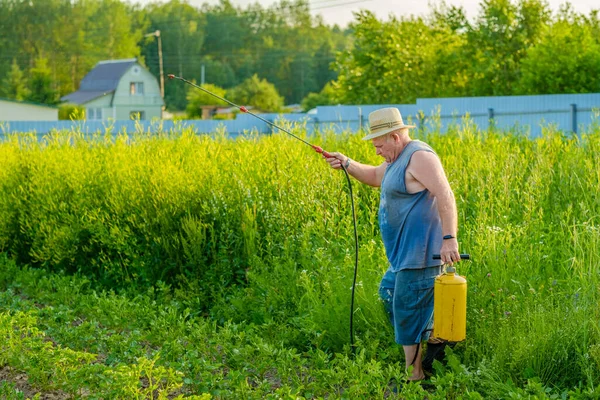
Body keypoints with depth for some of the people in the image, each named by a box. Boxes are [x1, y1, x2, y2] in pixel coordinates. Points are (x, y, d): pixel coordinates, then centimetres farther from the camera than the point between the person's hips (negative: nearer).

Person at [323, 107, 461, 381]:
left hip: (420, 255, -11)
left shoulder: (419, 156, -17)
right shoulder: (400, 158, 15)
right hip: (405, 254, 11)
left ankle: (414, 377, 10)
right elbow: (375, 177, 30)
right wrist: (346, 164, 15)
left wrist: (449, 238, -33)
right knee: (388, 292, 23)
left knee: (407, 312, -2)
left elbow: (445, 196, -26)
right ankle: (436, 337, 26)